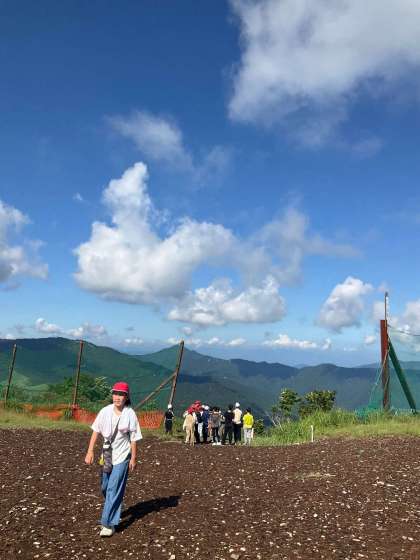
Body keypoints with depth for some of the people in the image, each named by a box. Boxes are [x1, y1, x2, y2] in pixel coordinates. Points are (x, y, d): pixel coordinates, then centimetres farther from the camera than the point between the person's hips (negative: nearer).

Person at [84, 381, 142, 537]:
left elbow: (133, 438, -9)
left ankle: (109, 523, 1)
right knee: (105, 487, 19)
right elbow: (96, 431, -2)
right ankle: (114, 510, 45)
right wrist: (90, 451, -7)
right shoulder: (106, 411, -7)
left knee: (114, 489, -8)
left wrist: (133, 458, -7)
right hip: (107, 455, 5)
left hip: (122, 456, -5)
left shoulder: (130, 414, -15)